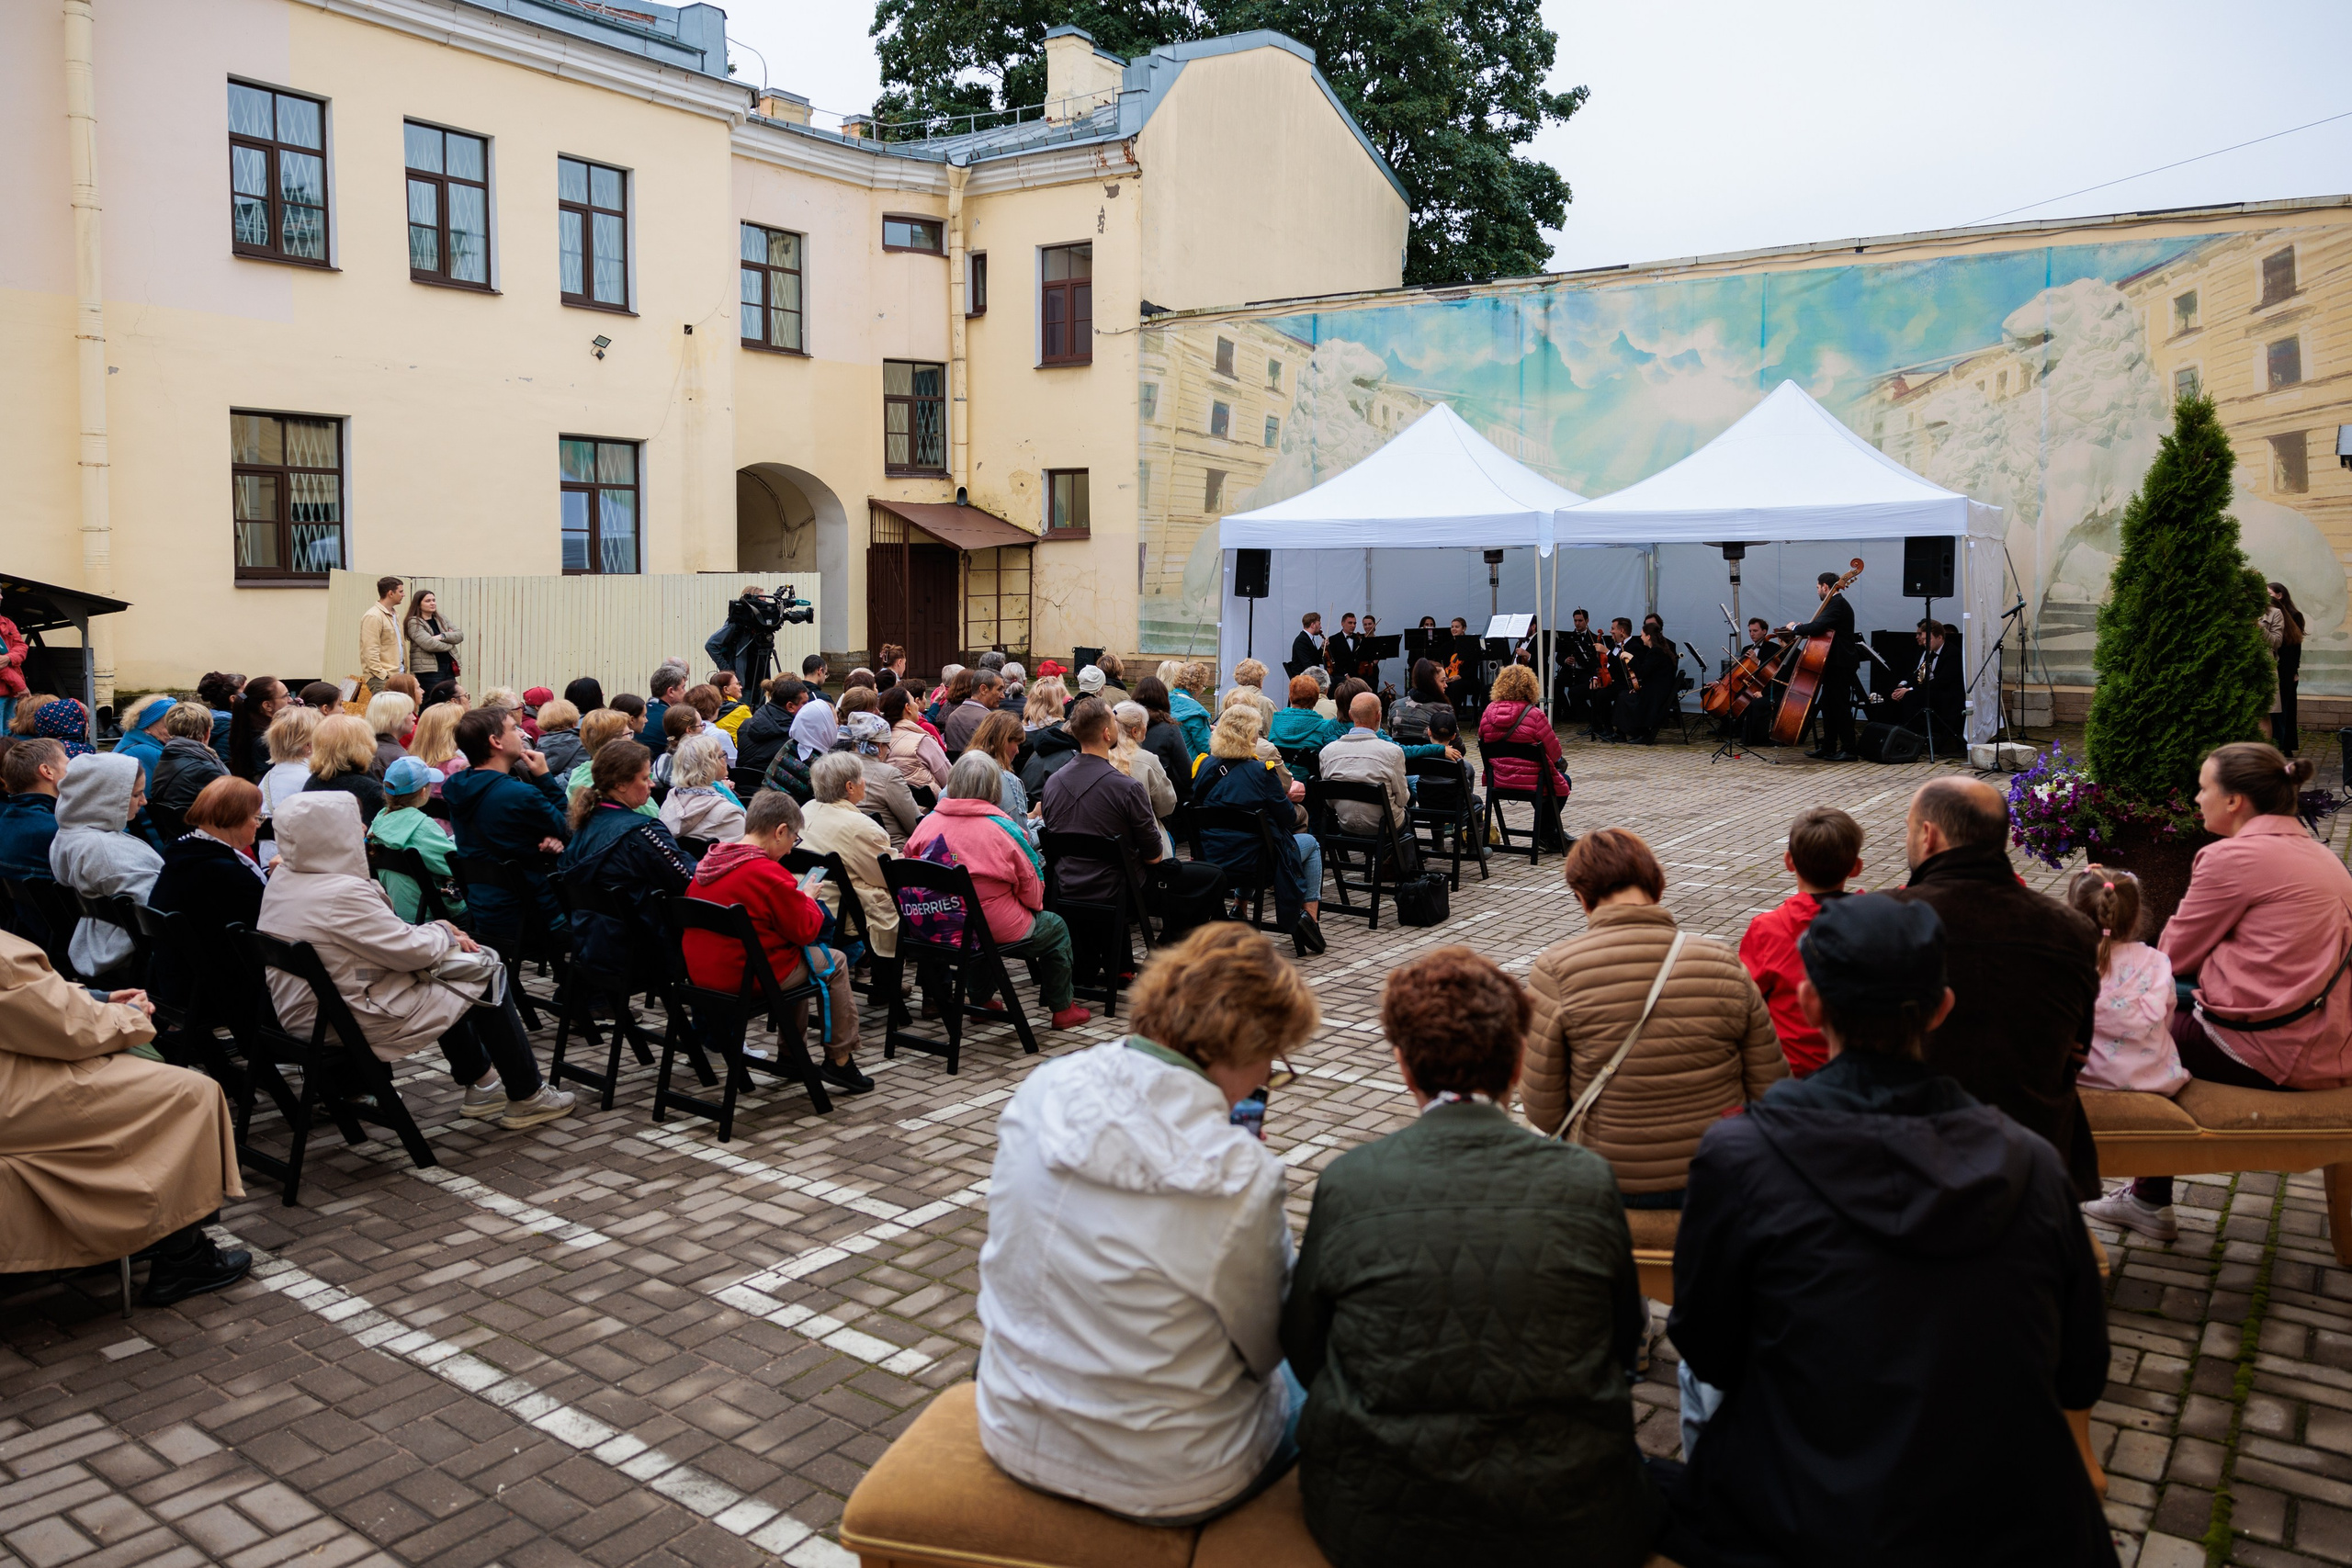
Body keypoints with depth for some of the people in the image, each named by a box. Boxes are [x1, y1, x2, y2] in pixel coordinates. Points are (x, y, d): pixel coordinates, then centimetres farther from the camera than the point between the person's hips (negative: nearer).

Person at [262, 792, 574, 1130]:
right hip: (356, 1023, -10)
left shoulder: (281, 880, 4)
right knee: (487, 981, 2)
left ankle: (480, 1082, 32)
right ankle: (527, 1096, 14)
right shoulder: (342, 894, -27)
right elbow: (411, 951, -22)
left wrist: (443, 936, 5)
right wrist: (443, 932, 0)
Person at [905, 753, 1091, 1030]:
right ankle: (1063, 1009, 30)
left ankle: (981, 1002, 45)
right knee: (1055, 927, 21)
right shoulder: (1003, 829, -18)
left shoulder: (928, 823, -9)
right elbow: (1032, 891, -10)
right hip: (996, 929, -5)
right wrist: (1032, 907, 14)